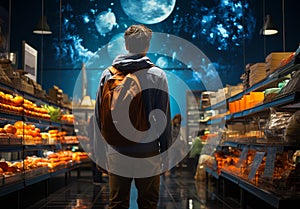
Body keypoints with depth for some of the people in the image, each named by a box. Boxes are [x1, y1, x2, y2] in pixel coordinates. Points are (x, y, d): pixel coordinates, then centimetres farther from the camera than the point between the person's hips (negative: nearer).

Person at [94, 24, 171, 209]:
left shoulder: (108, 74, 3)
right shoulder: (157, 75, -5)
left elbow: (99, 114, 7)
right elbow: (164, 117, -5)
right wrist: (165, 152, 2)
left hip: (116, 151, 2)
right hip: (147, 151, -2)